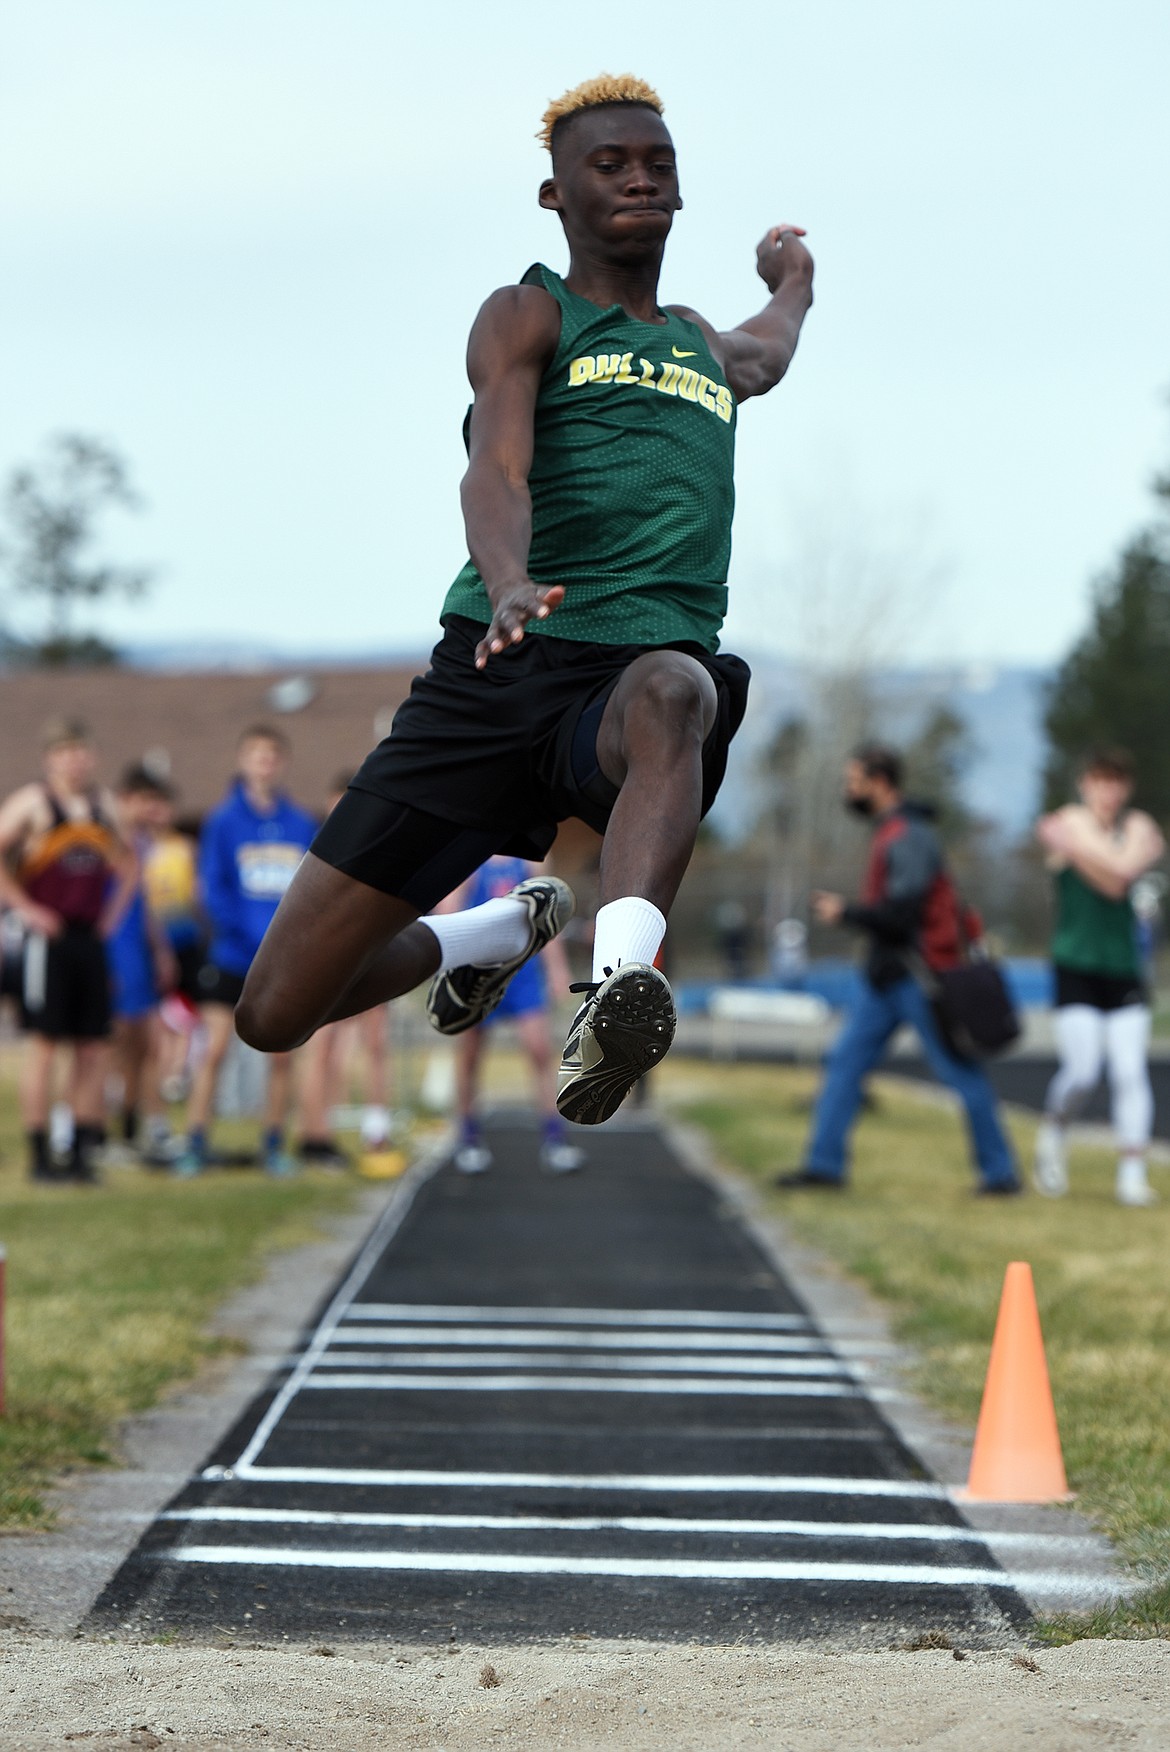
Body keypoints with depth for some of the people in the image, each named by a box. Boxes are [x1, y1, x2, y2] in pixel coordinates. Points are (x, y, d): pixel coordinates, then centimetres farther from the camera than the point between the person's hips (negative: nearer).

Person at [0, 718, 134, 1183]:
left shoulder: (103, 804, 13)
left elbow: (126, 863, 27)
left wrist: (114, 910, 14)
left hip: (90, 938, 6)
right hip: (48, 937, -6)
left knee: (93, 1049, 4)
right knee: (44, 1044, -5)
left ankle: (83, 1150, 10)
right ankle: (39, 1155, -1)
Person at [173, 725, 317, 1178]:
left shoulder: (301, 824, 7)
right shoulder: (224, 820, -2)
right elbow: (211, 886, -7)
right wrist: (241, 933, -19)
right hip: (232, 959, -3)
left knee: (282, 1054, 6)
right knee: (214, 1050, -6)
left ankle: (274, 1145, 16)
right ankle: (195, 1145, -1)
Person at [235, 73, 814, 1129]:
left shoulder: (707, 349, 26)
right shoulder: (528, 316, 8)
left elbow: (767, 356, 55)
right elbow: (497, 468, -14)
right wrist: (509, 585, -35)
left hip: (640, 671, 2)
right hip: (495, 673, -2)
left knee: (671, 690, -41)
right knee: (277, 1015, -2)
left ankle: (618, 985, -60)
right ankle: (508, 930, 28)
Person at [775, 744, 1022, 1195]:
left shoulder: (910, 838, -17)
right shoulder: (888, 832, 14)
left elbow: (901, 912, -24)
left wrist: (845, 912, -14)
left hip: (916, 974, -10)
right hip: (884, 975, 10)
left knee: (960, 1072, -2)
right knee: (845, 1061, 5)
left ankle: (999, 1170, 6)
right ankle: (824, 1162, 6)